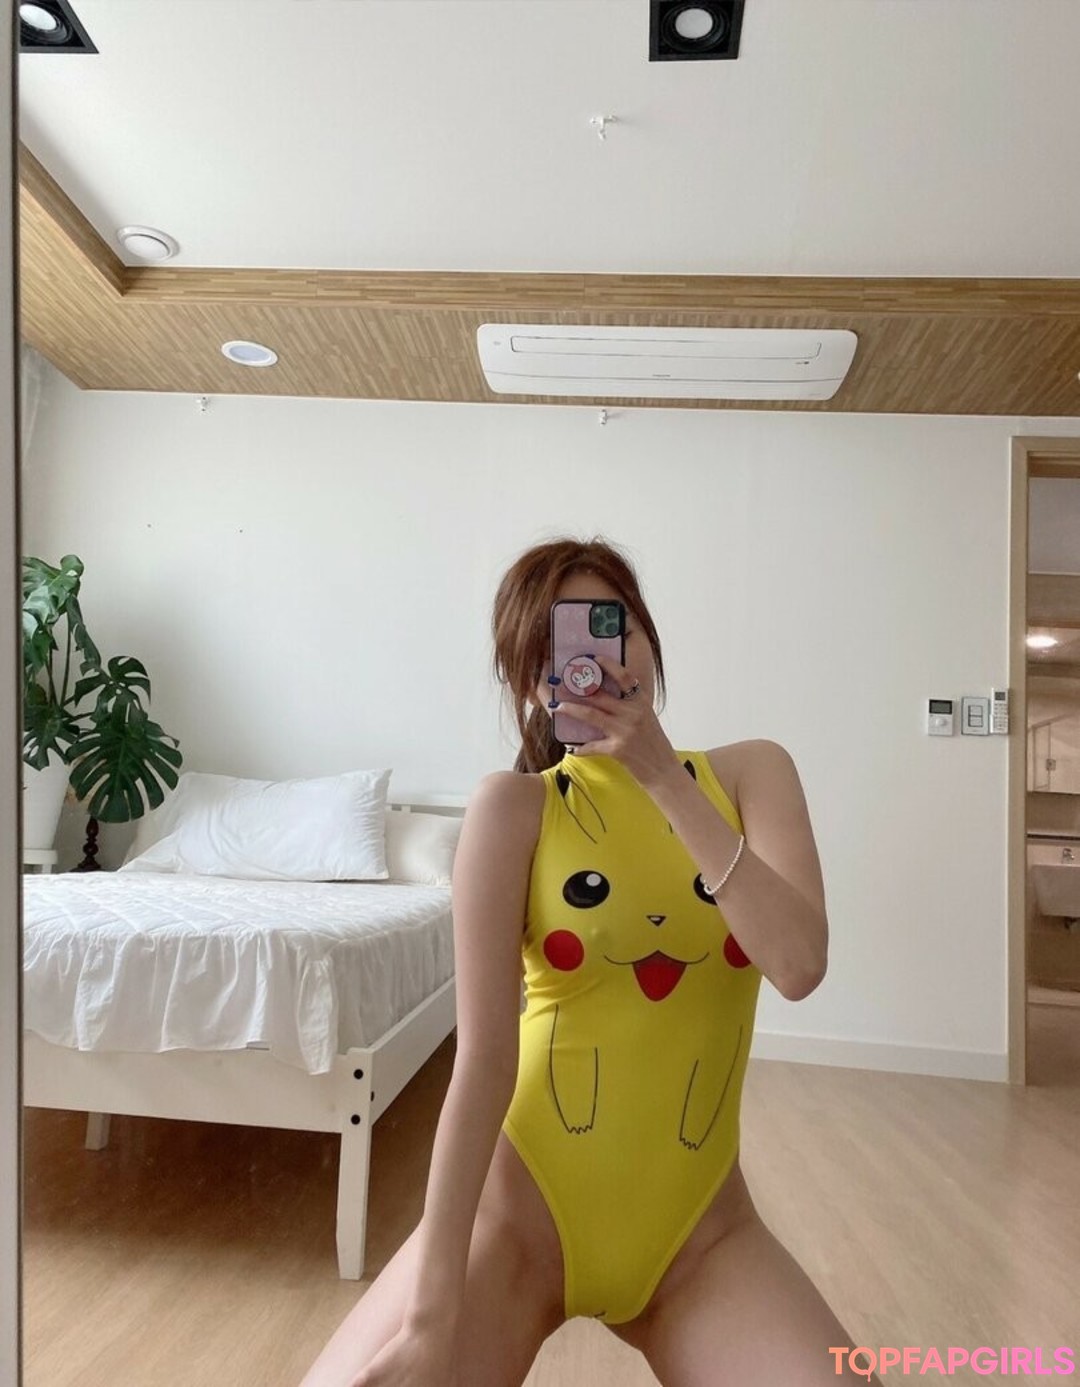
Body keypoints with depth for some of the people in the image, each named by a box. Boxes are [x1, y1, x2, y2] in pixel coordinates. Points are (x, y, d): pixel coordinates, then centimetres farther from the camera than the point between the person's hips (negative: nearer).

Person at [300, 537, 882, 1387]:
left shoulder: (751, 772, 0)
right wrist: (432, 1313, -16)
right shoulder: (515, 805, -11)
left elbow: (800, 965, -16)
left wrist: (664, 779, -21)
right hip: (520, 1208, -2)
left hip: (699, 1233, 3)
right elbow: (484, 1058, -15)